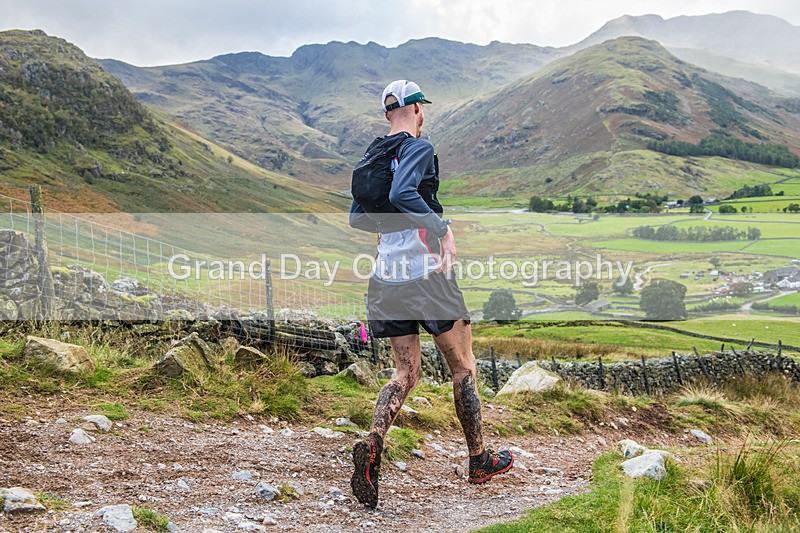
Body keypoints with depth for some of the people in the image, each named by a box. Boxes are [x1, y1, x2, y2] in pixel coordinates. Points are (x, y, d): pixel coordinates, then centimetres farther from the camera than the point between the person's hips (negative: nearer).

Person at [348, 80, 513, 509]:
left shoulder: (373, 156, 14)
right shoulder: (418, 147, -8)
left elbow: (357, 218, 17)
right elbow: (401, 195, -27)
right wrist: (444, 229, -20)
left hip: (388, 276, 7)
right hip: (425, 270, -7)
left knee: (406, 373, 12)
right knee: (462, 366, 9)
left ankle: (372, 441, -13)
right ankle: (479, 460, 21)